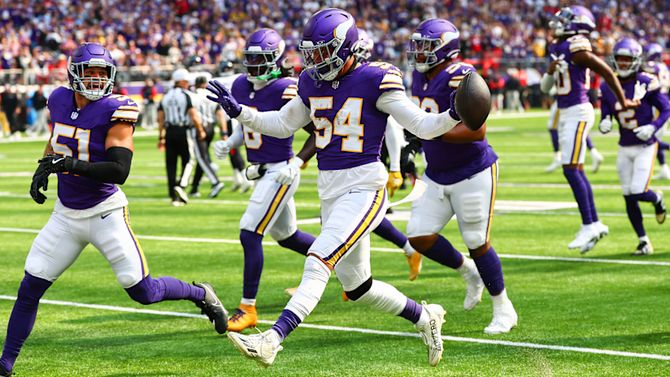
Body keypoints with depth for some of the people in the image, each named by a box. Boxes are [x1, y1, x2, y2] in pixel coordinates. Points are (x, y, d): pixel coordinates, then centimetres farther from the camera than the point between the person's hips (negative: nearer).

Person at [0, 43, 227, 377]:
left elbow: (118, 171, -24)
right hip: (66, 214, 5)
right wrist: (43, 167, 8)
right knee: (29, 290, 1)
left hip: (104, 212, -5)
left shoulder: (115, 111, -16)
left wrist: (69, 164, -29)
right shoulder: (60, 101, 2)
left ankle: (201, 294, 25)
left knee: (143, 292, -4)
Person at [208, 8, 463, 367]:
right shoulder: (312, 83, 7)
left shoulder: (374, 81, -11)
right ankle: (425, 317, 35)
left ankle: (272, 340, -31)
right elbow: (283, 124, 21)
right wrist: (239, 112, 11)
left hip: (365, 188, -8)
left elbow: (423, 125, -10)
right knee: (357, 287, 14)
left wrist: (454, 115, -28)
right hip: (329, 190, 8)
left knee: (319, 260, -23)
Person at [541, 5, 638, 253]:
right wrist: (550, 72, -2)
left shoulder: (576, 49, -16)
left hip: (578, 113, -9)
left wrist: (623, 102, -5)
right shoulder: (556, 48, 11)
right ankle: (594, 224, 17)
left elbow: (607, 73, -13)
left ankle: (589, 225, -7)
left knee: (571, 170, -11)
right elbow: (545, 88, 19)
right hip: (564, 113, 9)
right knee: (576, 171, 10)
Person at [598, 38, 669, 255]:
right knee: (629, 198, 3)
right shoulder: (608, 87, 0)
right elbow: (606, 116, 8)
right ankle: (643, 241, 17)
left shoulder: (647, 83, -12)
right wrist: (604, 124, -15)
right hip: (625, 148, 4)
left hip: (645, 147, -4)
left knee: (639, 193, -14)